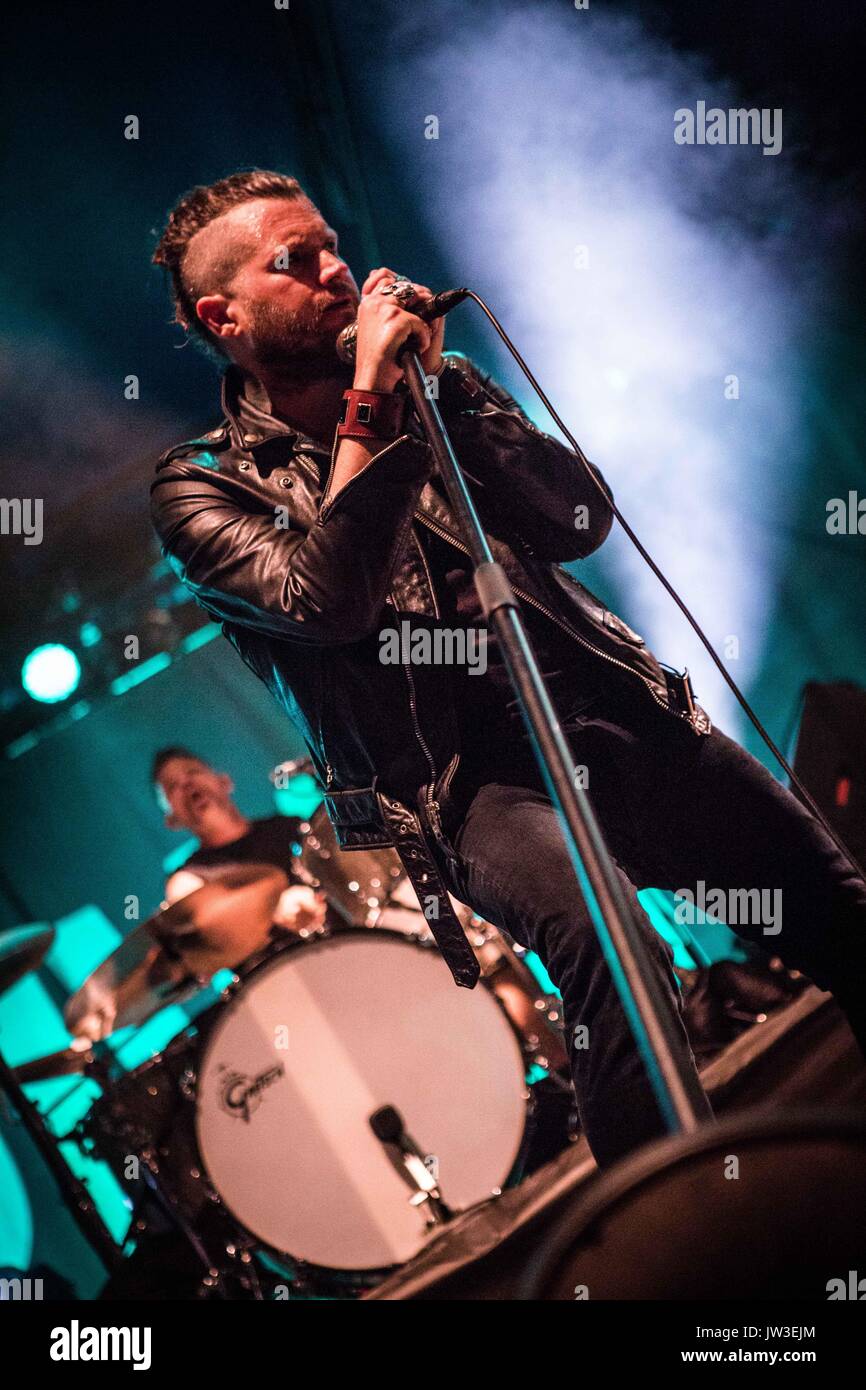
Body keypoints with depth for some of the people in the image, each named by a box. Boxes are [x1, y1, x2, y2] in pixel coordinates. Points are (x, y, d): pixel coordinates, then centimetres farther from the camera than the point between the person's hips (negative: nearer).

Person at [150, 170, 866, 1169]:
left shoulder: (425, 383, 17)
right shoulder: (201, 486, 3)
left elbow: (584, 519, 6)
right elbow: (324, 602, -16)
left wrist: (439, 389, -4)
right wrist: (370, 404, -13)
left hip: (605, 708, 6)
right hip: (465, 782, -5)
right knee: (611, 945, -34)